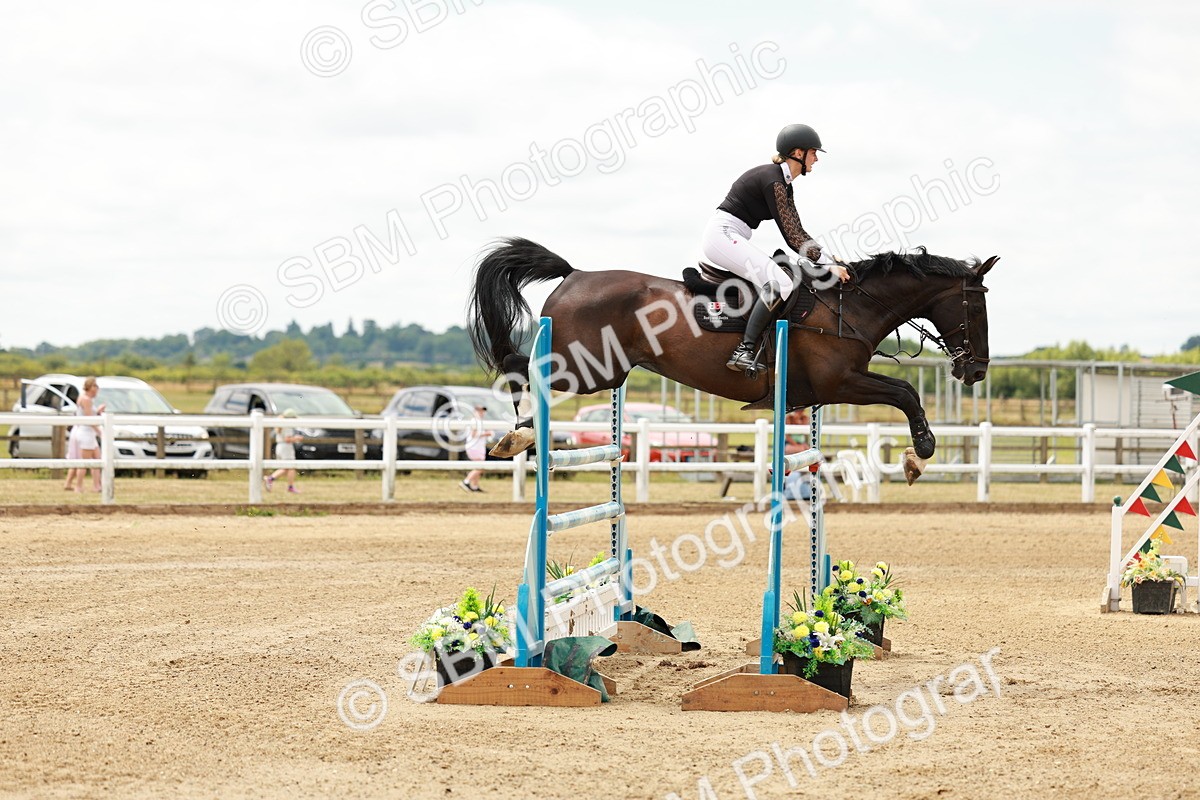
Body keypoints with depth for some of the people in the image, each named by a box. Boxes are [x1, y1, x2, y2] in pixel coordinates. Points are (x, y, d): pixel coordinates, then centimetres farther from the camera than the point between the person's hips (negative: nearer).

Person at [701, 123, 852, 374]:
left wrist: (828, 259, 8)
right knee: (780, 284, -24)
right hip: (723, 234, -11)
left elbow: (796, 233, 19)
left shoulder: (784, 184, 17)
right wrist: (828, 265, -19)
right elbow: (791, 234, -18)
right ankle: (744, 351, -28)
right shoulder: (772, 179, -14)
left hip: (730, 239, 11)